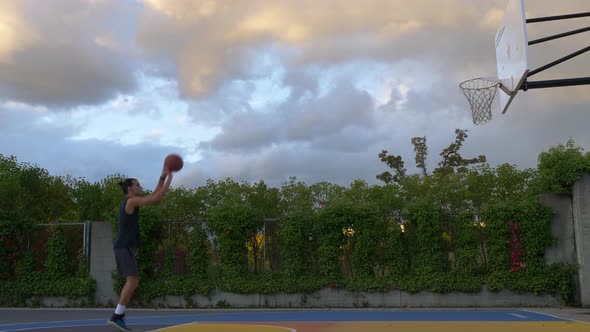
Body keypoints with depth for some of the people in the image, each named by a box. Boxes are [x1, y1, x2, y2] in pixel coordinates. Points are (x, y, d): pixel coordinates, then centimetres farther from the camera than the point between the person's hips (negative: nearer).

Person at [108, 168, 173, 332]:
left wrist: (162, 177, 17)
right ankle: (116, 317, -18)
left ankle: (119, 314, 10)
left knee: (133, 281, 11)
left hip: (125, 247, 10)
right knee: (132, 280, -16)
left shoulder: (132, 202, 19)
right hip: (125, 247, -10)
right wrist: (169, 179, -8)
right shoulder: (132, 200, -10)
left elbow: (154, 196, 24)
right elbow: (157, 199, -16)